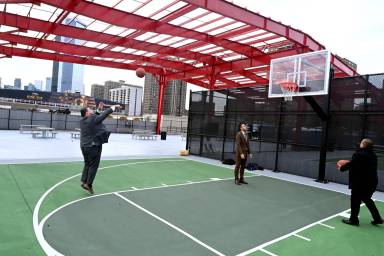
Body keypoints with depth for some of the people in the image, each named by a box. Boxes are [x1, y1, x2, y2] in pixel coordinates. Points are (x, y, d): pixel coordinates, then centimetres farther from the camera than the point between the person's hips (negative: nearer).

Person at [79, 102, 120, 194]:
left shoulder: (82, 120, 7)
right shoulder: (93, 119, -14)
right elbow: (105, 114, -5)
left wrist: (99, 109, 25)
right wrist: (114, 107, 7)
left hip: (84, 146, 8)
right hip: (93, 146, -8)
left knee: (87, 164, 18)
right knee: (93, 166, 2)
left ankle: (83, 181, 14)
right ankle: (88, 184, 5)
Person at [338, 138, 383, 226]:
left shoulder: (359, 154, -19)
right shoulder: (373, 155, 7)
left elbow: (350, 164, -16)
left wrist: (341, 168, 2)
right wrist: (350, 164, 19)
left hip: (360, 183, -8)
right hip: (371, 182, 8)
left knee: (355, 200, 6)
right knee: (367, 200, 25)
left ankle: (353, 219, 16)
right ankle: (377, 218, 29)